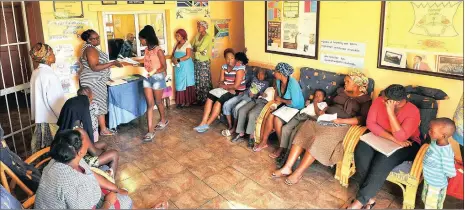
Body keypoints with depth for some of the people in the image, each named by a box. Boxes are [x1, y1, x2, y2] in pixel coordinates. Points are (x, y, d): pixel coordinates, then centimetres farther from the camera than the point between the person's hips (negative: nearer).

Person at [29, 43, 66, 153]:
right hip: (51, 117, -9)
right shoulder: (49, 74, -21)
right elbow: (55, 100, -22)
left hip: (40, 115, 9)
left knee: (41, 146, 18)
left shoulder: (36, 72, 6)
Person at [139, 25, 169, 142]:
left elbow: (164, 67, -14)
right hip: (147, 78, 6)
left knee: (158, 102, 11)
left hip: (157, 78, -6)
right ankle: (150, 131, 1)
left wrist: (153, 72, -24)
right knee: (149, 104, 2)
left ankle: (164, 120, 39)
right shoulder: (147, 50, 7)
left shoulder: (158, 50, -15)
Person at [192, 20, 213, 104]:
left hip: (204, 62, -7)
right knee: (197, 80, 9)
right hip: (196, 61, 7)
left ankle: (205, 99, 7)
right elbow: (192, 48, 7)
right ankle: (199, 99, 18)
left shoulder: (208, 37, -12)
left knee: (204, 81, -1)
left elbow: (201, 48, -21)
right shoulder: (197, 36, 11)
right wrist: (200, 51, -10)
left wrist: (195, 48, -2)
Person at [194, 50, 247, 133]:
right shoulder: (224, 67, 5)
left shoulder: (240, 68, -17)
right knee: (210, 97, -15)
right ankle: (203, 122, -18)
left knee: (219, 100, -26)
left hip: (237, 91, -7)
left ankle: (207, 124, -16)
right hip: (226, 89, 7)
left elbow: (236, 86, -21)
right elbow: (221, 82, 3)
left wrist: (224, 86, -9)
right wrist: (228, 88, -17)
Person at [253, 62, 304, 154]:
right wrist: (277, 102, -3)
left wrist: (281, 100, -15)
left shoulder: (292, 83, -27)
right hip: (284, 105, 7)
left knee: (277, 119, -26)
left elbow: (295, 103, -28)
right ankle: (264, 141, -3)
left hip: (296, 108, -7)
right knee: (270, 116, -18)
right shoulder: (279, 81, -4)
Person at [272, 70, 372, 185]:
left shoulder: (365, 99, 1)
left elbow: (363, 119, -11)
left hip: (341, 125, -6)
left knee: (318, 140, -32)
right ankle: (287, 168, -23)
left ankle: (298, 173, -22)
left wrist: (341, 121, -20)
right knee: (303, 131, -21)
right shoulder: (341, 91, 21)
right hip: (326, 119, 6)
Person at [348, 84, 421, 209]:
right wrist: (393, 138, -25)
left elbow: (400, 137, -31)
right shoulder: (379, 101, -11)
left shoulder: (413, 112, -22)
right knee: (362, 152, -26)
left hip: (406, 144, -4)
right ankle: (369, 197, -19)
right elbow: (370, 123, -16)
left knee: (383, 161, -33)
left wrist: (390, 112, -36)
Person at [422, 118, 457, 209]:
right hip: (428, 180, 7)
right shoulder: (435, 141, -11)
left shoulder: (445, 153, -35)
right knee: (425, 199, 30)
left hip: (437, 185, -7)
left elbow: (451, 173, -27)